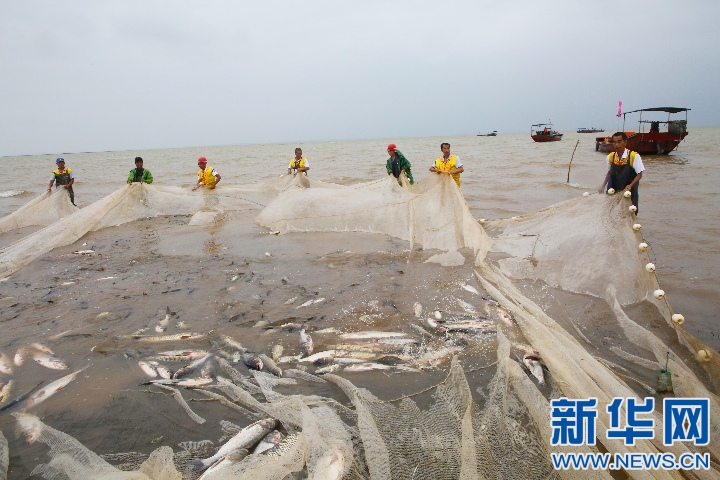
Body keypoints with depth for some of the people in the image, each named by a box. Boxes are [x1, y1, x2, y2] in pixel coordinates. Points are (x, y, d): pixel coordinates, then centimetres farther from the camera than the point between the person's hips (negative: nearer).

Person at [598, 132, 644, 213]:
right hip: (613, 193, 3)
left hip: (629, 192, -3)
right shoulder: (611, 157, 1)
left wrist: (630, 185, -23)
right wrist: (603, 185, 5)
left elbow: (639, 174, -8)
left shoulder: (634, 156, -13)